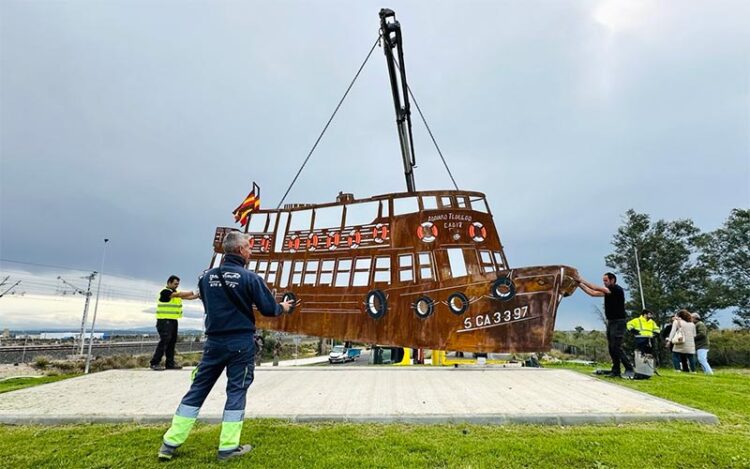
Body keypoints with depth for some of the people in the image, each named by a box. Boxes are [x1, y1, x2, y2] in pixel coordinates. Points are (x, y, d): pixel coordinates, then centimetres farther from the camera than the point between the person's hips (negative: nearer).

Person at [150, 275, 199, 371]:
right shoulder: (165, 291, -10)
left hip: (173, 320, 9)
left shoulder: (176, 293, 16)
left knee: (172, 341, 9)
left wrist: (198, 295, -7)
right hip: (164, 321, -9)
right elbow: (179, 295, -23)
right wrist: (192, 292, -20)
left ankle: (170, 363, 14)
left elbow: (188, 297, 8)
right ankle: (155, 363, -8)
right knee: (164, 340, -13)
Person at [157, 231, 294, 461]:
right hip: (241, 343, -4)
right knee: (236, 391, 7)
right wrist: (283, 307, 13)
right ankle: (228, 447, 13)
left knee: (197, 389, 14)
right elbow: (269, 309, -9)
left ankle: (170, 443, 21)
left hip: (214, 341, 5)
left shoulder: (206, 276, 2)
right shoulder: (249, 277, -13)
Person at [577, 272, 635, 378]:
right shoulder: (607, 292, 12)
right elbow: (592, 293, 9)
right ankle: (616, 371, 9)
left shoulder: (617, 289, -11)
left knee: (616, 347, -13)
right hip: (610, 322, 8)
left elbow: (597, 288, -20)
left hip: (618, 322, -8)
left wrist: (583, 281, -18)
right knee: (611, 348, 6)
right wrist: (580, 284, 1)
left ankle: (629, 369, -5)